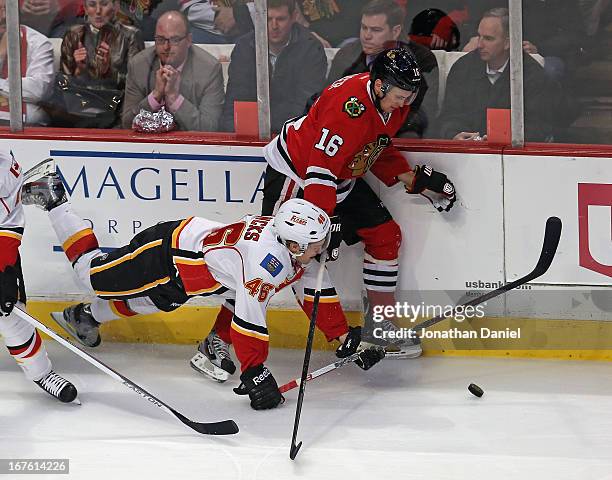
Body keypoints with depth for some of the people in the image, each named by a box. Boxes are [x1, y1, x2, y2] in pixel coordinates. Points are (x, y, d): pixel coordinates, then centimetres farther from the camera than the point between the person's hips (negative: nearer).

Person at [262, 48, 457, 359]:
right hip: (295, 170, -9)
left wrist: (415, 180, 4)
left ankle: (379, 325, 20)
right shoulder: (348, 106, -36)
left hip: (343, 177, 9)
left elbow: (379, 150, 13)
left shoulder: (393, 102, -6)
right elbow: (320, 169, -36)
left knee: (386, 236, 9)